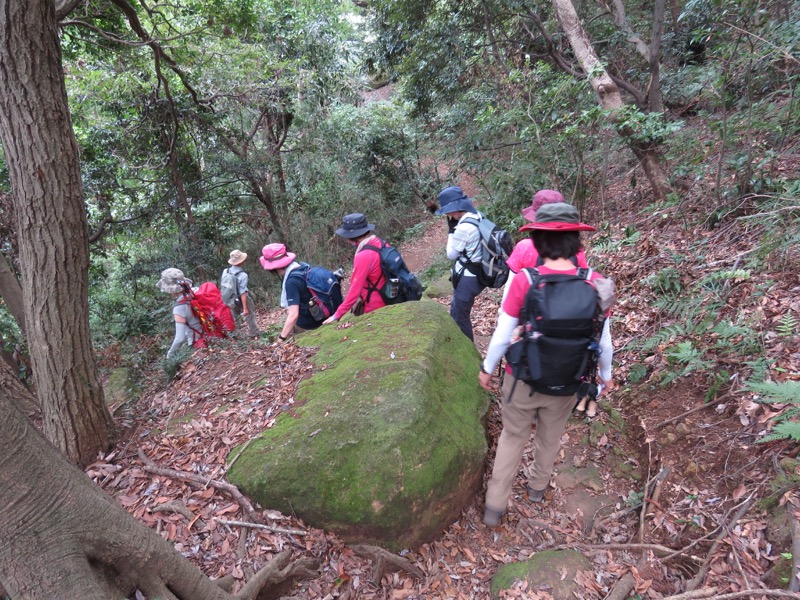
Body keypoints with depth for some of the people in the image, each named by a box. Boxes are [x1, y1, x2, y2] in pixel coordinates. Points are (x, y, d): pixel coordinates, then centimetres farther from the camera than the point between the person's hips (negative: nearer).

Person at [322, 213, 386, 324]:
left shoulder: (363, 256, -26)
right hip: (386, 300, 8)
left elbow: (355, 289, -24)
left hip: (374, 308, -8)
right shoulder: (379, 242, -2)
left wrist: (337, 315, -18)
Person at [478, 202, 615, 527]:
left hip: (524, 379, -2)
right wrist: (606, 375, 14)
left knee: (513, 436, 21)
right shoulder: (595, 283, -16)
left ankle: (495, 506, 31)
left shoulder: (524, 281, -23)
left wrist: (486, 368, 3)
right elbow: (603, 340, -5)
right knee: (551, 436, 28)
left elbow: (501, 336, -15)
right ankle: (538, 487, 52)